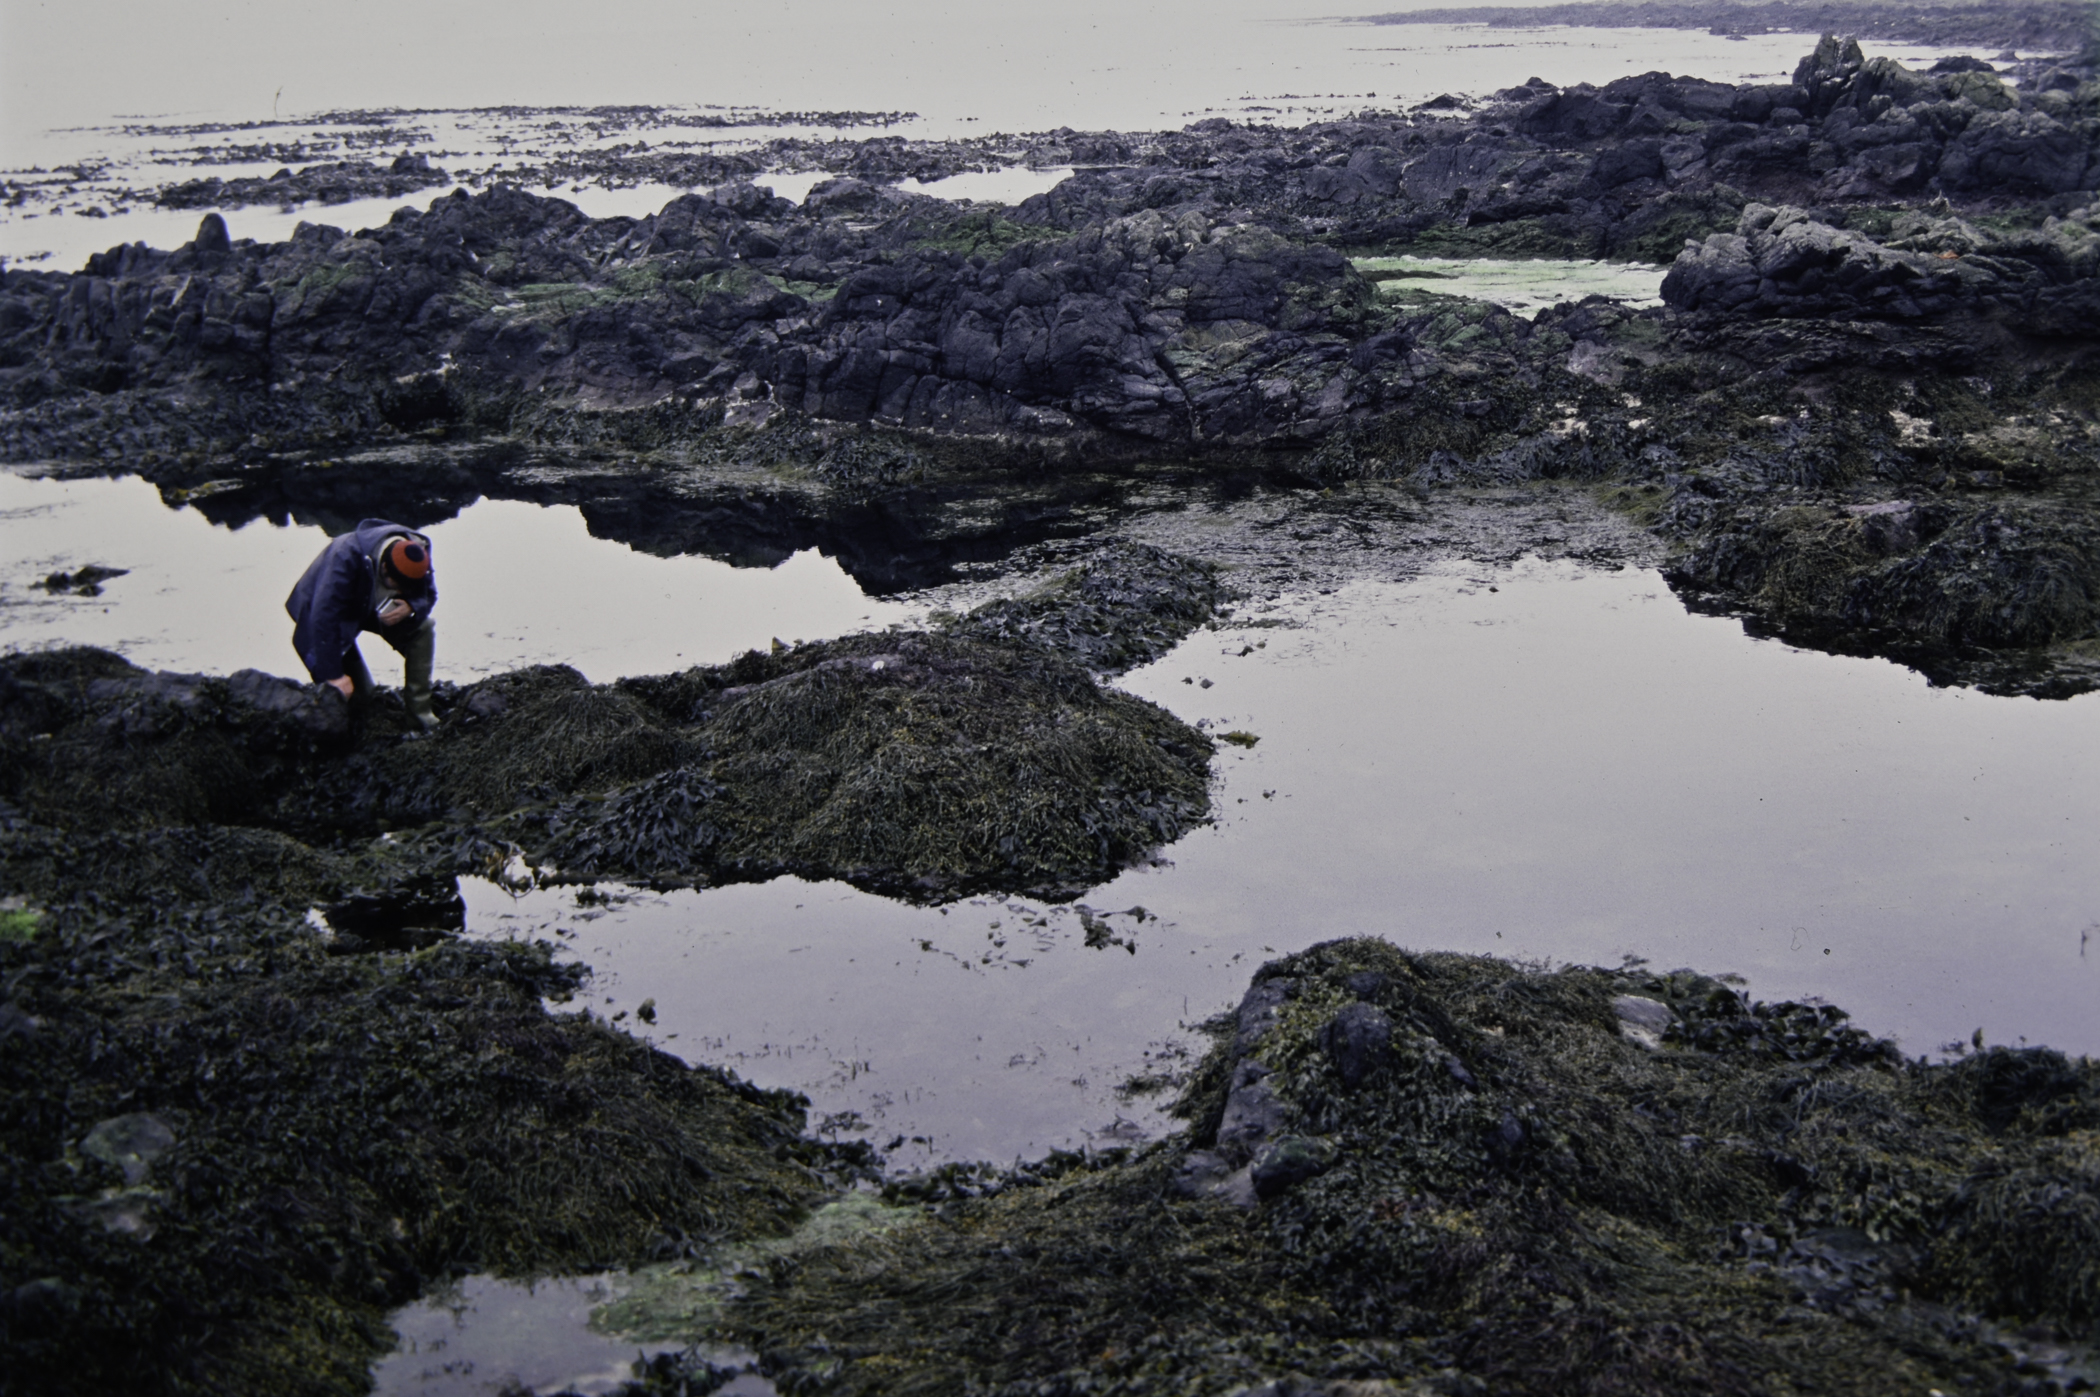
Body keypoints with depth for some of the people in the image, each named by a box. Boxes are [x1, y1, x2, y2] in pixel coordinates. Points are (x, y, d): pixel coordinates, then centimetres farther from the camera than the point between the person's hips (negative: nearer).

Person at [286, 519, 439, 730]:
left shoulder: (416, 555, -25)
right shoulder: (347, 557, -42)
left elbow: (428, 595, -10)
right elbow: (324, 617, -42)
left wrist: (411, 608, -36)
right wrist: (333, 675, -41)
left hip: (372, 608, 5)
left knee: (423, 628, -18)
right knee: (358, 692, -13)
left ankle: (420, 716, -11)